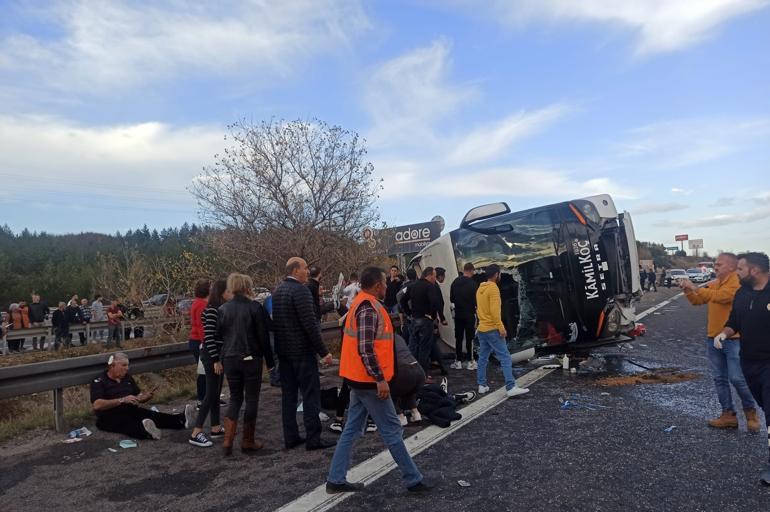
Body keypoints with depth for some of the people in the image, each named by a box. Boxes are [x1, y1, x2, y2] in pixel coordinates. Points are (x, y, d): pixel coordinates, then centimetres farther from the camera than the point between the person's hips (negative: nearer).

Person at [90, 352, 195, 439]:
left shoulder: (127, 378, 17)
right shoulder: (99, 382, -2)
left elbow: (139, 396, 20)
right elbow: (97, 405, -17)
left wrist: (145, 397, -5)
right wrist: (122, 400, -26)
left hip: (131, 411, 6)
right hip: (110, 417, -6)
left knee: (152, 415, -24)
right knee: (127, 423, -39)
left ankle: (180, 420, -49)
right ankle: (145, 431, -72)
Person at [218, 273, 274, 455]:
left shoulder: (223, 309, 3)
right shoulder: (254, 307, -10)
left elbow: (219, 336, 8)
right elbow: (263, 336, -9)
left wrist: (222, 359, 17)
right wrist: (269, 360, -1)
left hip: (229, 359, 4)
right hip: (251, 359, -4)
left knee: (235, 398, 16)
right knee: (251, 399, 8)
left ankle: (228, 441, 7)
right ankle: (248, 442, 14)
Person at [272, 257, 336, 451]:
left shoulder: (277, 291, 11)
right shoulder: (301, 290, -16)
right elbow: (310, 324, -20)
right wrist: (324, 352, -16)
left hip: (283, 350, 8)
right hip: (302, 350, -8)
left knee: (288, 394, 12)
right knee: (310, 394, -1)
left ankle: (290, 437, 18)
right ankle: (313, 438, 3)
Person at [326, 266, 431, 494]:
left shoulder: (360, 303, 12)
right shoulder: (369, 308, -20)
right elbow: (366, 349, -25)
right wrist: (380, 379, -22)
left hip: (359, 378, 10)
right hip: (369, 380, -10)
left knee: (352, 429, 13)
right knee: (392, 430, 1)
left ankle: (336, 479, 19)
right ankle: (413, 479, 12)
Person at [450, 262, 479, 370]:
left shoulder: (455, 282, 2)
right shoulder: (473, 283, -15)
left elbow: (451, 299, 8)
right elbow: (476, 300, -13)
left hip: (458, 314, 5)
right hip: (469, 314, -5)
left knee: (458, 338, 10)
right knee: (469, 338, 3)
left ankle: (458, 361, 13)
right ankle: (470, 362, 7)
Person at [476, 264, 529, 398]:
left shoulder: (480, 289, 13)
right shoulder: (493, 288, -14)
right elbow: (495, 310, -22)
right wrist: (501, 327, -21)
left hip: (482, 328, 9)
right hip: (492, 329, -9)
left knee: (483, 358, 13)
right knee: (505, 358, -9)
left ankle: (482, 385, 16)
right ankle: (511, 388, -14)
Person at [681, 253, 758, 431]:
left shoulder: (737, 283, -13)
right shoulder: (713, 284, 12)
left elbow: (720, 296, -29)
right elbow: (697, 301, 14)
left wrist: (695, 287, -25)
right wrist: (687, 290, -4)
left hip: (733, 339, -8)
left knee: (737, 379, -4)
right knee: (720, 379, 10)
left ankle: (751, 412, 17)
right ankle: (728, 415, 18)